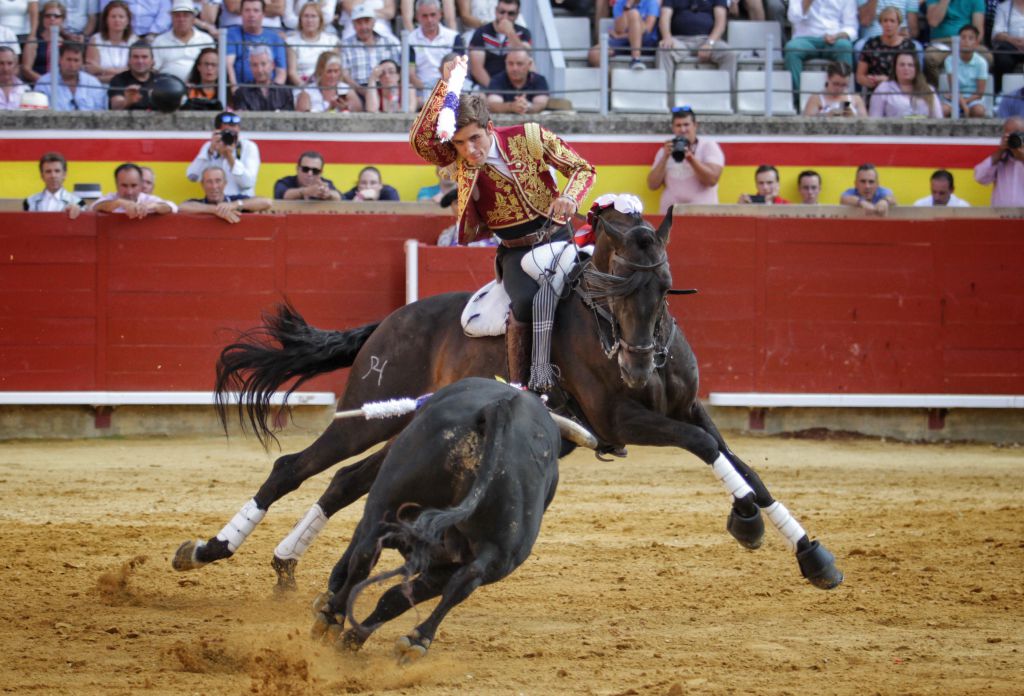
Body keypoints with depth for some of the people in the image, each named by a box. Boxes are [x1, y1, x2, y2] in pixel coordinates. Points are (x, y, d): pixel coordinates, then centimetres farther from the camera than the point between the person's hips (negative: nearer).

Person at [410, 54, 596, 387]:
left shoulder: (530, 137, -8)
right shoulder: (457, 157, -6)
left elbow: (582, 169, 1)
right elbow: (420, 138, -25)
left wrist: (569, 198, -21)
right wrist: (445, 84, -28)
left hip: (557, 236, 1)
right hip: (515, 250, -1)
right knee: (526, 303, -29)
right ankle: (519, 385, -20)